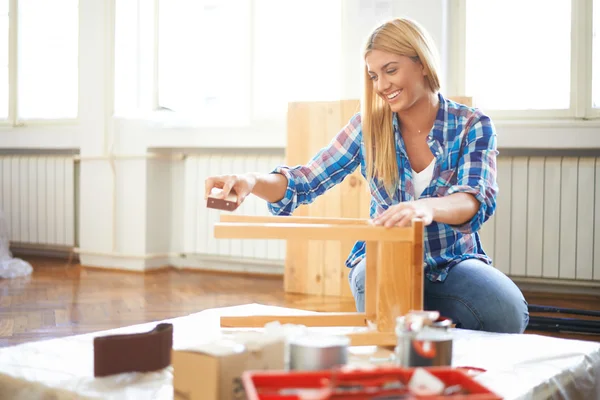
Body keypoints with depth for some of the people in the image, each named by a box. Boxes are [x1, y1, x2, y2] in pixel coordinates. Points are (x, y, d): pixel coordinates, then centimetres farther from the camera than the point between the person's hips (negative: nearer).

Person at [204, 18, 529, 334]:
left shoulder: (472, 125, -9)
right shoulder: (369, 126, -4)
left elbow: (477, 200, -24)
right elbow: (306, 181, -6)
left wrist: (428, 207, -49)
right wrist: (252, 181, -28)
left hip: (453, 261, 1)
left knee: (509, 313, -29)